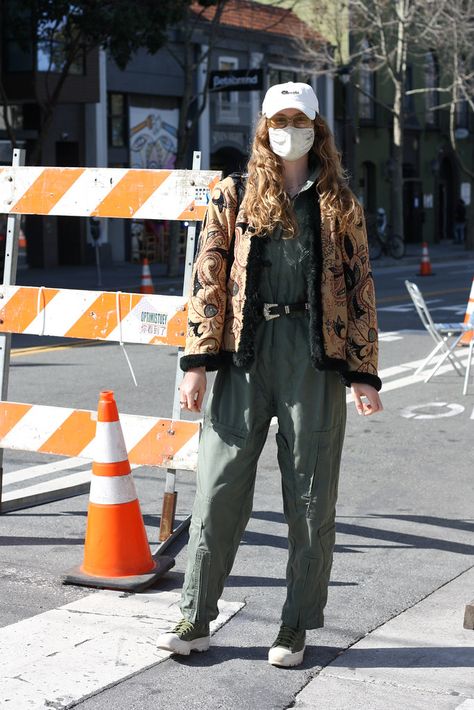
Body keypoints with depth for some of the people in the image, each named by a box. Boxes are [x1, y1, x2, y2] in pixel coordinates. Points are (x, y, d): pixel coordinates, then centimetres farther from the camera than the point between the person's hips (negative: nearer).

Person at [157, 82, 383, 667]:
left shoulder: (339, 205, 10)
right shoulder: (235, 197, 10)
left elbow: (360, 288, 9)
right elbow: (208, 280, 5)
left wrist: (363, 373, 3)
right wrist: (198, 361, -3)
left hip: (315, 357, 0)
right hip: (245, 355, 0)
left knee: (310, 498, 3)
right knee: (218, 490, -1)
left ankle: (296, 627, 14)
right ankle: (195, 619, 10)